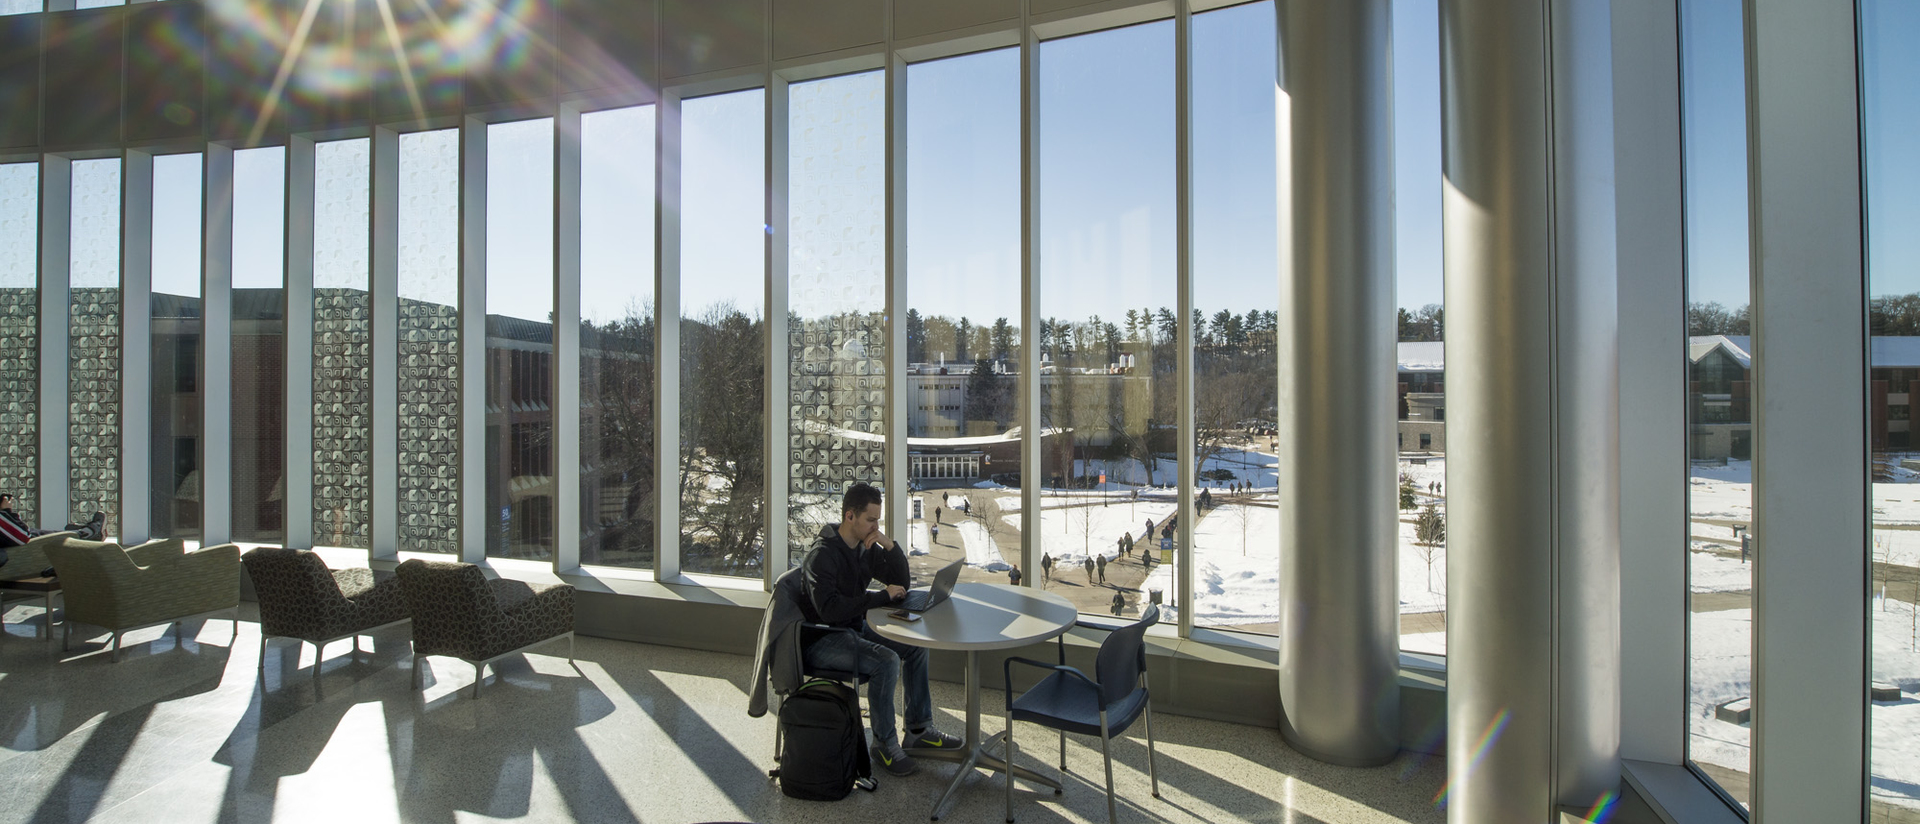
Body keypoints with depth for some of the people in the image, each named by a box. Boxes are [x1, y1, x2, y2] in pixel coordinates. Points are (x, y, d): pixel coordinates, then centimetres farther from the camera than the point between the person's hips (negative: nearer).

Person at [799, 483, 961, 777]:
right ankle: (885, 745, -11)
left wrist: (891, 547, -12)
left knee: (916, 644, 2)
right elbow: (829, 610, -32)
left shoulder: (867, 547, 3)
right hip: (820, 640, -9)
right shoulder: (823, 554, -22)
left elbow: (901, 584, 4)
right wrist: (882, 596, -27)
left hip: (854, 629, 9)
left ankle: (919, 729, 12)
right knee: (886, 660, -28)